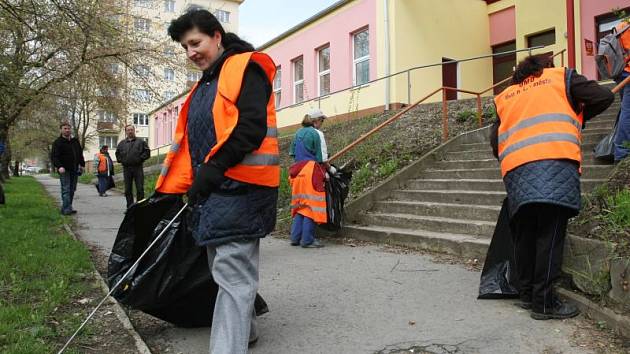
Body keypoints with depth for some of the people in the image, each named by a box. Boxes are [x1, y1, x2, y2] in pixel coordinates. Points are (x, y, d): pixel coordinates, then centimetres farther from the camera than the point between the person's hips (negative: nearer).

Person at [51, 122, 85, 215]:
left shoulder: (75, 141, 15)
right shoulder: (58, 142, -5)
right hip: (64, 170, -7)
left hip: (74, 169, 7)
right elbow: (54, 156, -13)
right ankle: (66, 209, -11)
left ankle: (67, 208, 16)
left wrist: (82, 164, 16)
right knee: (66, 189, -10)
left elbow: (80, 154, 23)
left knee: (72, 190, 9)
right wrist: (59, 166, -26)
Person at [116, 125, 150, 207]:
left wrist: (141, 158, -7)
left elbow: (147, 152, 2)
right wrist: (121, 160, 10)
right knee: (128, 189, 6)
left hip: (138, 167, -3)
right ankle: (130, 207, 13)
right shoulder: (122, 143, 16)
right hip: (126, 168, 3)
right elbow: (117, 153, 25)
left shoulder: (141, 142, 7)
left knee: (140, 188, -5)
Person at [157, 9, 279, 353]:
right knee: (224, 269, 17)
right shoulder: (204, 85, 23)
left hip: (240, 187, -9)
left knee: (232, 272, -10)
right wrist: (171, 189, 18)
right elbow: (188, 140, 22)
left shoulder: (246, 69, -4)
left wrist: (214, 167, -19)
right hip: (212, 189, 9)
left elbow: (252, 126, -18)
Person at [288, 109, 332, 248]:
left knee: (300, 204, 13)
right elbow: (322, 158, -8)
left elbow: (292, 153, 17)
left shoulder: (298, 133, 14)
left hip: (298, 171, 7)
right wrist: (330, 169, 7)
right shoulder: (317, 133, -7)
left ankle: (295, 237, 15)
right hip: (312, 171, -7)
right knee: (311, 205, -2)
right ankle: (307, 240, 1)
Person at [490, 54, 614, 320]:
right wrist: (577, 117, 27)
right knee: (550, 235, -5)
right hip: (555, 162, -4)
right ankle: (543, 302, -5)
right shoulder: (561, 77, 20)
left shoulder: (505, 96, 27)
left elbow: (496, 142, 17)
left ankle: (527, 294, 17)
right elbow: (604, 97, 12)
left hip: (515, 171, 4)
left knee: (524, 235, 10)